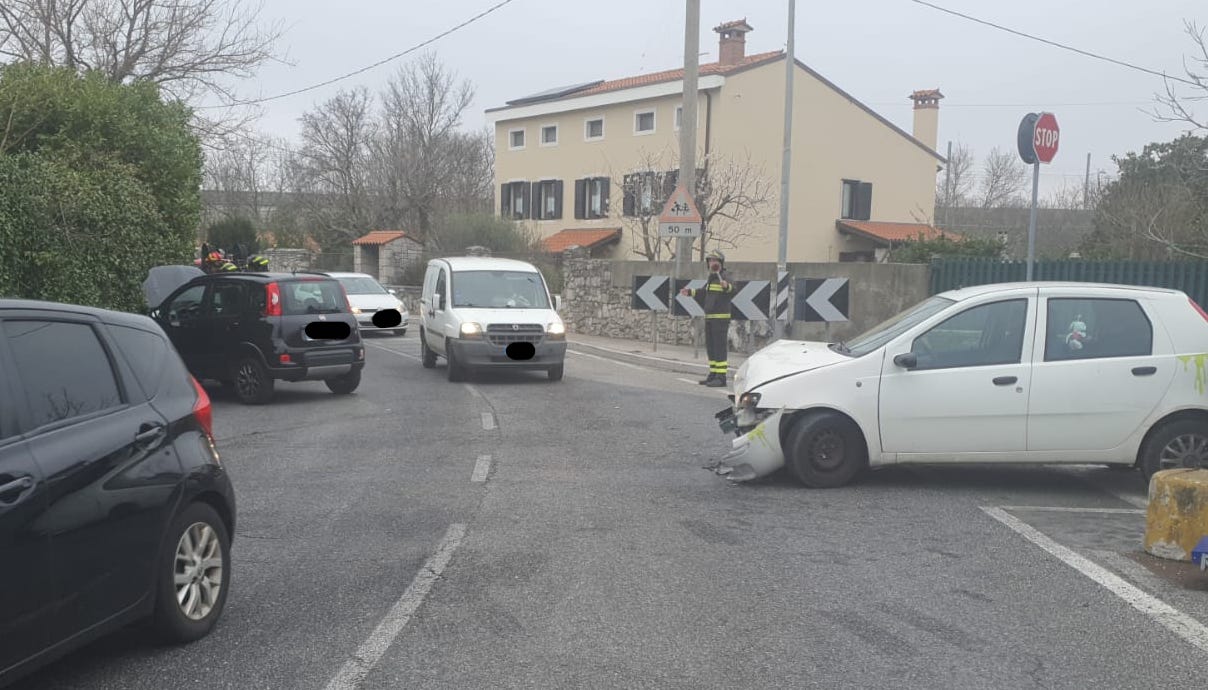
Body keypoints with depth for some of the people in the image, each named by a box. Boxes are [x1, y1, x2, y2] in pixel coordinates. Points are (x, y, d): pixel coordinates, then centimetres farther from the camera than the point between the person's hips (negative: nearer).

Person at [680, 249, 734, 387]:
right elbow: (704, 292, 35)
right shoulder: (711, 278, 17)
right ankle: (713, 375, 21)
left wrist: (727, 286, -51)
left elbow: (732, 290, -30)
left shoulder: (725, 276, -11)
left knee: (720, 347, -10)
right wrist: (690, 292, 35)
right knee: (710, 347, 13)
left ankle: (721, 377, -10)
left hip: (721, 318, -9)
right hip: (709, 318, 9)